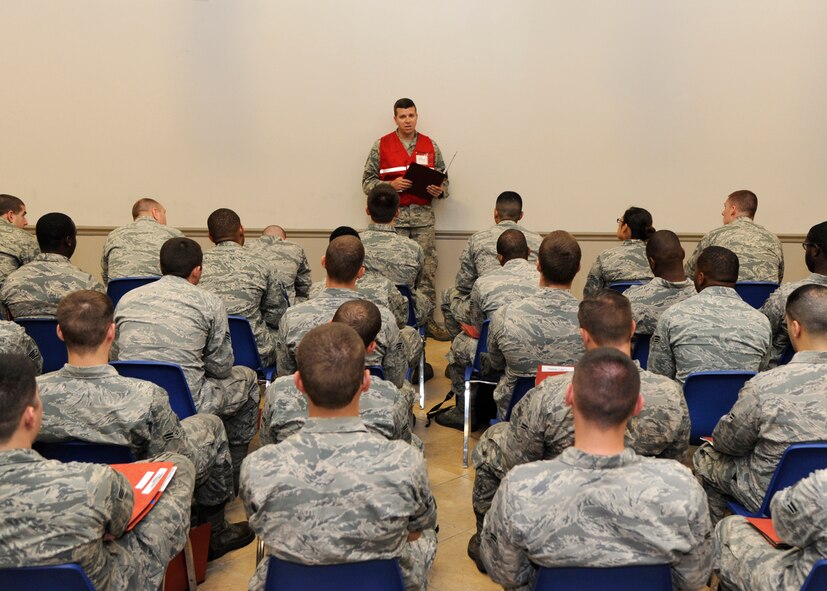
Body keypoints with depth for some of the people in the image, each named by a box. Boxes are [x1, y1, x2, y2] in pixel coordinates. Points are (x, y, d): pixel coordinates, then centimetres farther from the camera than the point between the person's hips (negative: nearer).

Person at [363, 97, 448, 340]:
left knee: (427, 270, 1)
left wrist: (440, 190, -6)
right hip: (392, 216, -2)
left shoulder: (430, 146, 11)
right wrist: (391, 185, -13)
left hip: (423, 217, 2)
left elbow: (443, 179, 16)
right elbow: (368, 181, 3)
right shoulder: (381, 146, 4)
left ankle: (427, 319, 9)